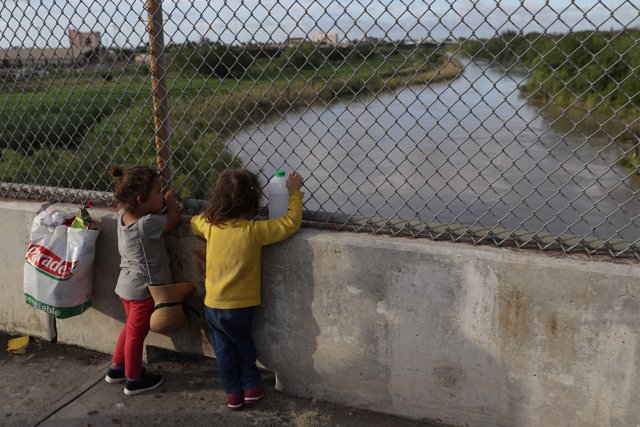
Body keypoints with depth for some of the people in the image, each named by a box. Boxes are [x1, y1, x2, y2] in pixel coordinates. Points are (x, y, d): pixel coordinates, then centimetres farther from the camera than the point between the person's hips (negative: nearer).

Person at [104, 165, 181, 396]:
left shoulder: (124, 215, -6)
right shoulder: (146, 224, -30)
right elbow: (174, 219, -17)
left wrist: (162, 200, 2)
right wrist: (170, 198, -1)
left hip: (127, 285, 8)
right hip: (142, 289, -8)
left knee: (131, 327, 26)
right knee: (137, 333, 9)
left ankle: (117, 368, 42)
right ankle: (134, 380, 27)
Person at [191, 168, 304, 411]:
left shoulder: (210, 225, -7)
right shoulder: (254, 230, -20)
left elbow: (194, 222, 17)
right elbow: (291, 223, -16)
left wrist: (215, 211, 24)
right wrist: (294, 192, -5)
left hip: (212, 305, 3)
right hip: (239, 306, -3)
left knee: (224, 350, 18)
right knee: (244, 347, 23)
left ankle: (233, 394, 27)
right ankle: (251, 388, 30)